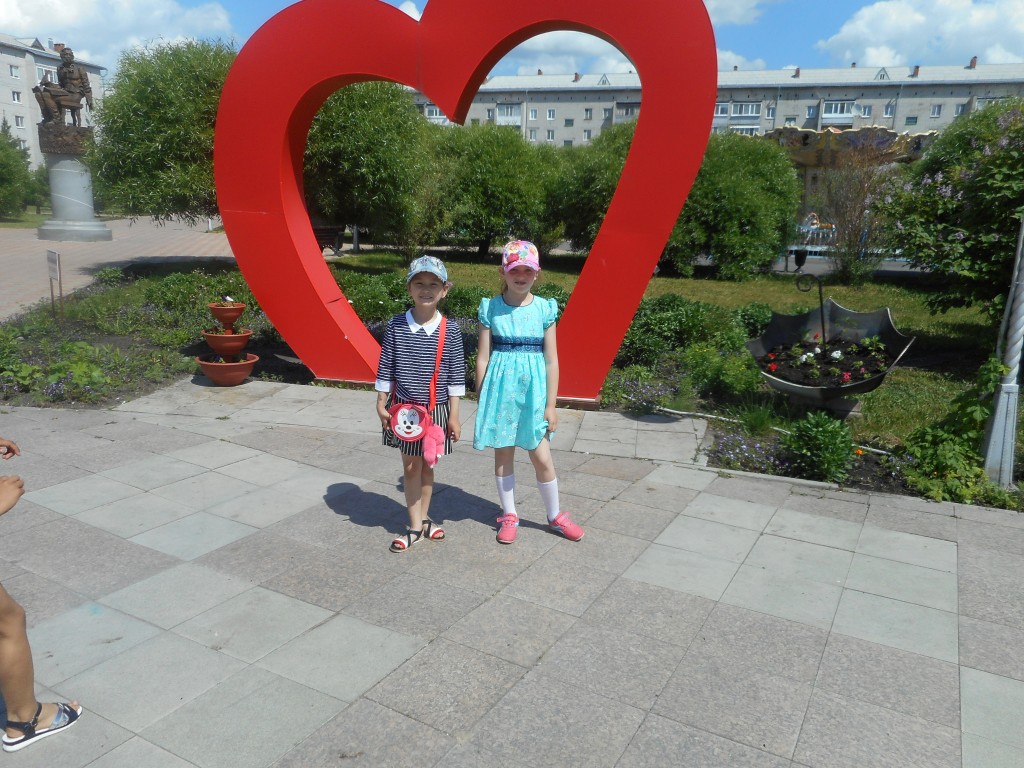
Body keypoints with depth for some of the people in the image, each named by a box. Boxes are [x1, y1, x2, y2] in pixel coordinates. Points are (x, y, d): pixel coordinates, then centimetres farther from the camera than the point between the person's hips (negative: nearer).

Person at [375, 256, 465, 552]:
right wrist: (381, 404, 1)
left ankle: (423, 518, 30)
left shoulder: (450, 330, -7)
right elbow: (385, 368, 1)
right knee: (411, 466, 6)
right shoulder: (396, 325, -5)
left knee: (427, 466, 13)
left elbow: (456, 375, -4)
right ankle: (416, 526, 16)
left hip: (436, 409, 0)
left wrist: (454, 415, -4)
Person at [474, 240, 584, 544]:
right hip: (501, 388, 0)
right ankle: (509, 515, 28)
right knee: (503, 454, 11)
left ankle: (555, 516, 25)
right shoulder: (491, 309, -3)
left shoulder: (545, 309, -2)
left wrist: (551, 405, -2)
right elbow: (483, 358, 1)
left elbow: (551, 360, -1)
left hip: (533, 390, 0)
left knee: (542, 457, 4)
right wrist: (481, 401, 1)